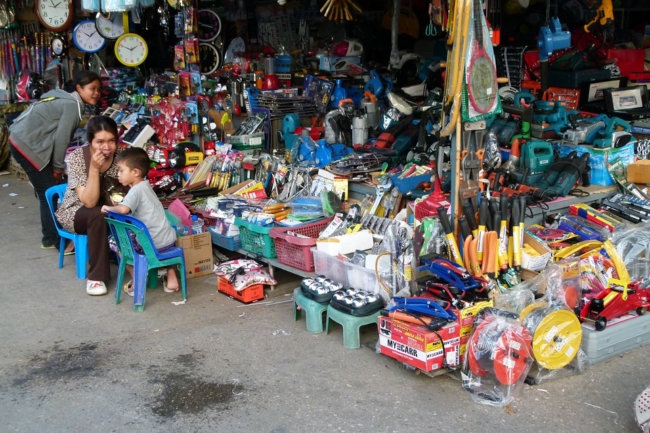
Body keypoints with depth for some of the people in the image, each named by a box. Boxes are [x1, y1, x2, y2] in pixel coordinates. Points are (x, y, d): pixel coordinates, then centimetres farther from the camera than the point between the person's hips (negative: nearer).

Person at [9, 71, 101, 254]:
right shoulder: (73, 105, -14)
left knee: (48, 191, 14)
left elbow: (58, 135, 14)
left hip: (23, 141, 10)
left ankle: (50, 238, 23)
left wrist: (56, 167, 12)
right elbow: (61, 139, -16)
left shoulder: (67, 99, 15)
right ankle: (56, 240, 4)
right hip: (27, 144, -10)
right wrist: (58, 168, -5)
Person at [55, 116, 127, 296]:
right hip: (75, 212, -3)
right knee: (98, 214, -35)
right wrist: (94, 168, -40)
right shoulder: (76, 157, -24)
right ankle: (96, 277, -24)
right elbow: (89, 202, -31)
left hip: (107, 211, 3)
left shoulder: (120, 155, -15)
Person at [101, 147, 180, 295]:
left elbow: (123, 209, -30)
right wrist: (118, 203, 10)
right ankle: (171, 278, 35)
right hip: (170, 239, 7)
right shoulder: (146, 186, 13)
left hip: (153, 243, -7)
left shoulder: (136, 190, -13)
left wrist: (110, 208, -13)